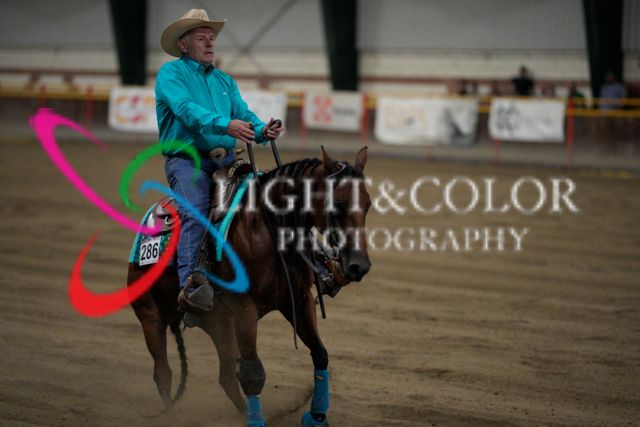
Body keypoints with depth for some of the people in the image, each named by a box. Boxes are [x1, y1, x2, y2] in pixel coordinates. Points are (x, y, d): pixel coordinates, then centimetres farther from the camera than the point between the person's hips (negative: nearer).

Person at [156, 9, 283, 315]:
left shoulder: (225, 81, 23)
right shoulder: (171, 73, 3)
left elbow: (245, 115, 12)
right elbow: (186, 109, -16)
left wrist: (263, 131, -13)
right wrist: (225, 125, -32)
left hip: (226, 161, 7)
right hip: (186, 160, -7)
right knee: (195, 210, -30)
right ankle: (189, 285, -43)